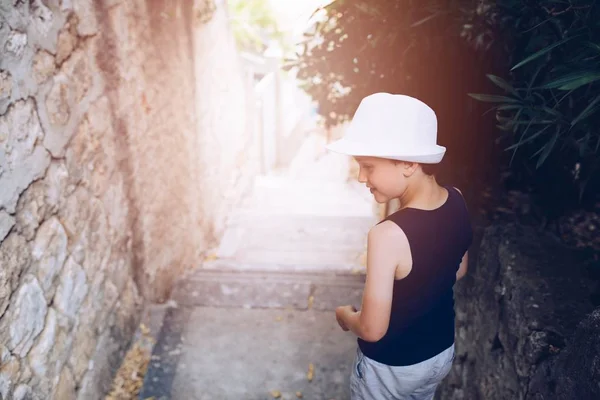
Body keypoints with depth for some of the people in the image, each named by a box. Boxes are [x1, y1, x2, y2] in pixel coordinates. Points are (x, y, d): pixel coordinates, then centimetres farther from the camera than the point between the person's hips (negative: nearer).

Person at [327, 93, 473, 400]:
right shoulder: (456, 201, -15)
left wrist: (346, 317, -7)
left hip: (390, 368, -6)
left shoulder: (388, 236, -36)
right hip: (441, 352, 6)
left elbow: (372, 329, -27)